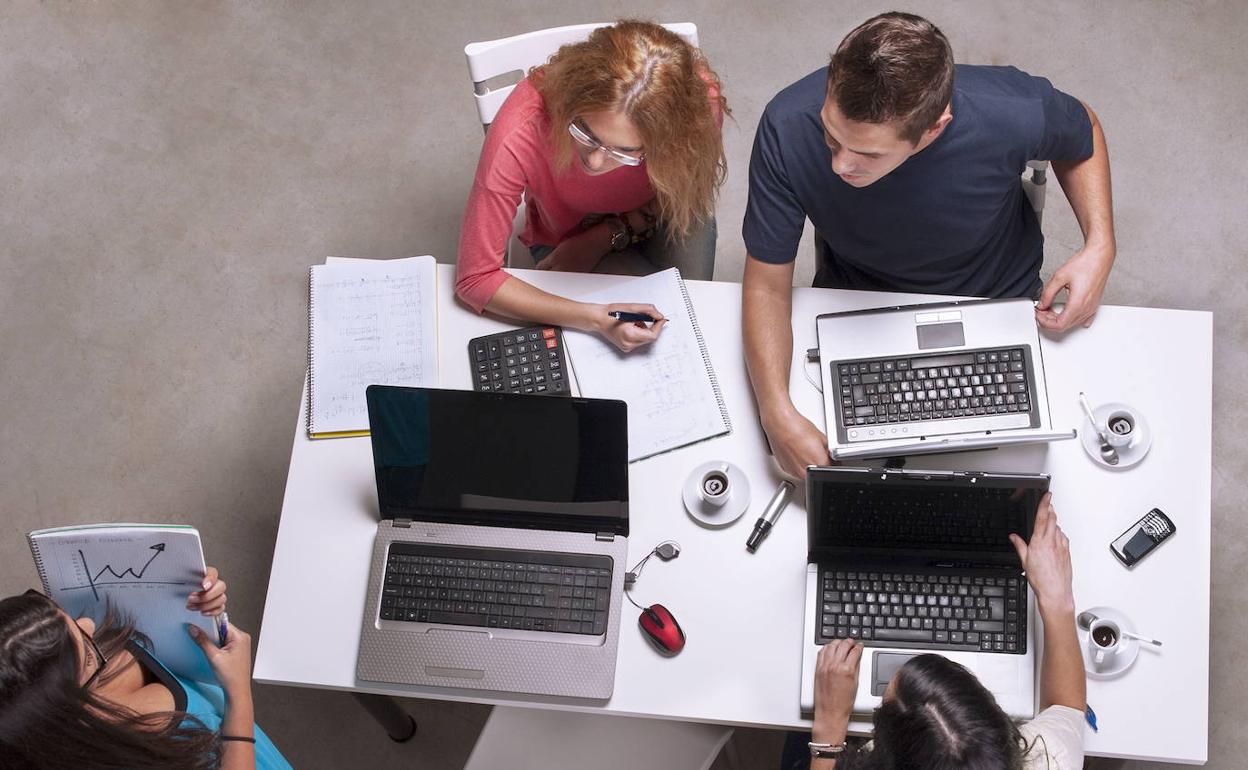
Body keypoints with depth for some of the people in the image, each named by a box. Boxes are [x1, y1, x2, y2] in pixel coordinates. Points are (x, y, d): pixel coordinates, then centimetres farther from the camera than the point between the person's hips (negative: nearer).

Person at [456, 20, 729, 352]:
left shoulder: (700, 103, -35)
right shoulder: (521, 132, -42)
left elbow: (686, 190, -9)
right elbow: (476, 279, -33)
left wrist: (607, 237, -21)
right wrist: (596, 319, -41)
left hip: (651, 216, 2)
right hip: (566, 236, -1)